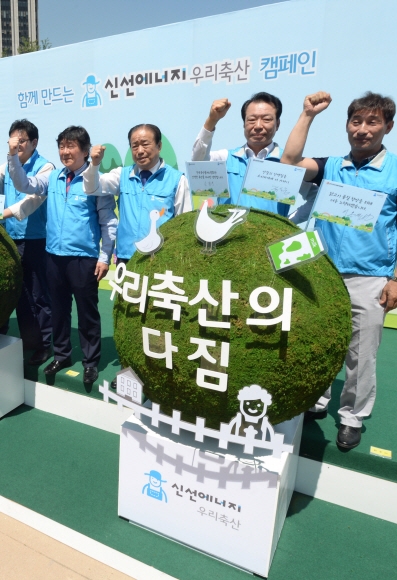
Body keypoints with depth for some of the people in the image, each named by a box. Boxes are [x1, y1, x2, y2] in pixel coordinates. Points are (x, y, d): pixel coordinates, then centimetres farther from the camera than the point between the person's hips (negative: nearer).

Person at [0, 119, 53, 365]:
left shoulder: (44, 167, -7)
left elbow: (34, 199, -21)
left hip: (35, 240, -6)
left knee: (37, 295, 1)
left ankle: (43, 344, 15)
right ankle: (27, 340, 28)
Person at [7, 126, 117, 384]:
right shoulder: (52, 178, 9)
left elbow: (109, 222, -7)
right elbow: (24, 185, 7)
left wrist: (105, 257, -10)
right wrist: (13, 156, -7)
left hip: (84, 258, -5)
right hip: (54, 255, 6)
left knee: (87, 311, 6)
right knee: (59, 309, 16)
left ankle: (91, 362, 22)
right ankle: (61, 355, 34)